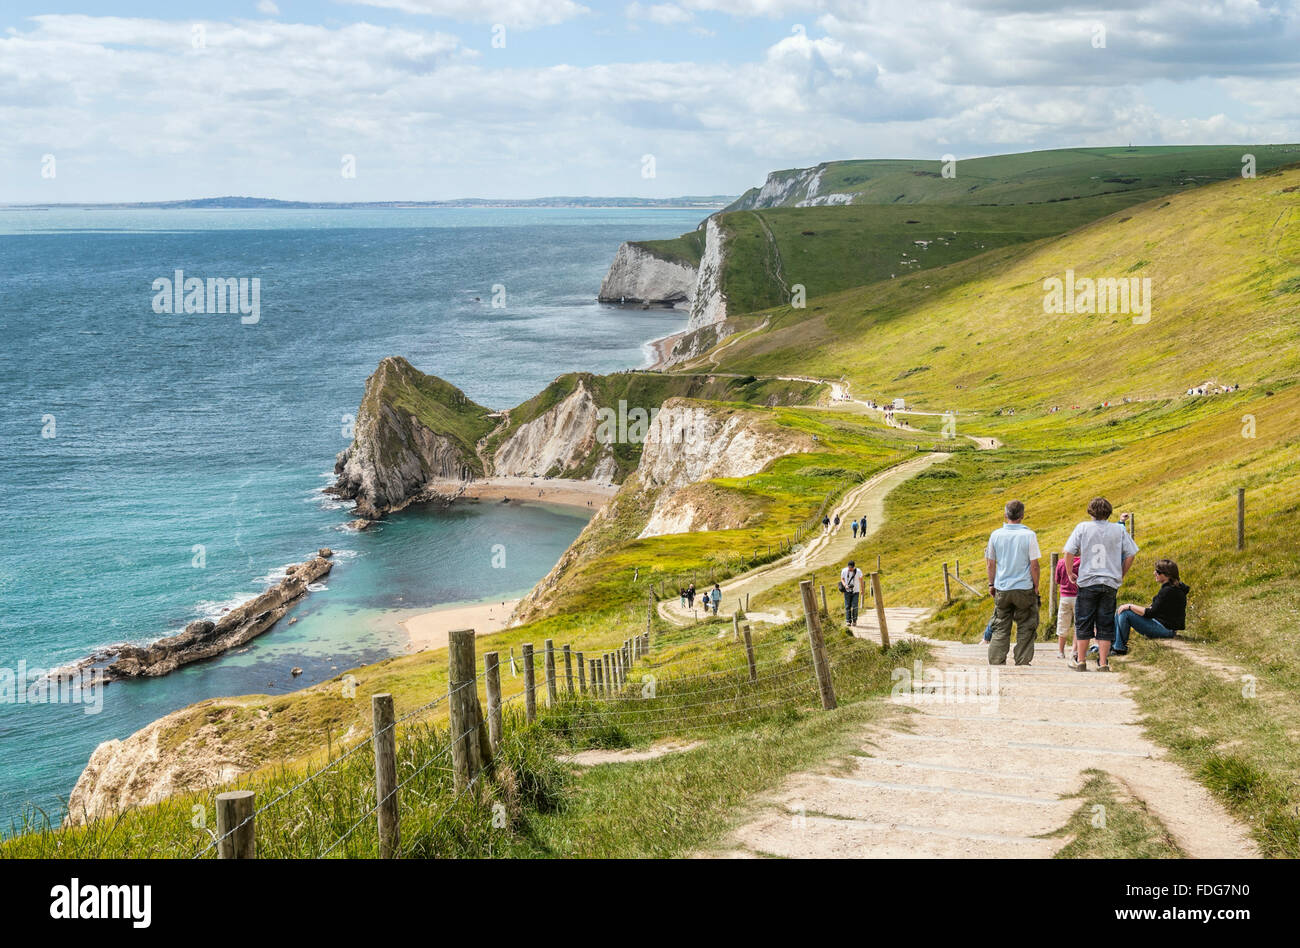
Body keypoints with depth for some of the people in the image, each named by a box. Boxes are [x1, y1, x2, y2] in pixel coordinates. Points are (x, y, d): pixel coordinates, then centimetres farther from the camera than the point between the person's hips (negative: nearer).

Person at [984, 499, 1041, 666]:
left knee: (1000, 628, 10)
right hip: (1024, 589, -2)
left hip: (1002, 589, 2)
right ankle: (1022, 663, 8)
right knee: (1025, 628, 9)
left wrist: (991, 584, 16)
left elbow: (990, 564, 4)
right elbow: (1034, 565, -8)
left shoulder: (996, 535, -2)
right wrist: (1036, 586, 4)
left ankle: (996, 663, 7)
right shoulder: (1029, 535, -9)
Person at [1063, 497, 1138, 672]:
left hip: (1087, 581, -1)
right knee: (1105, 624, 5)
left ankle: (1080, 661, 12)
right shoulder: (1119, 530, 2)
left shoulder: (1083, 527, -2)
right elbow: (1130, 554, 4)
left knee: (1083, 623, 8)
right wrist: (1121, 575, 16)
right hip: (1110, 583, 1)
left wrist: (1070, 572, 9)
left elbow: (1069, 552, -5)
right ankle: (1103, 663, 3)